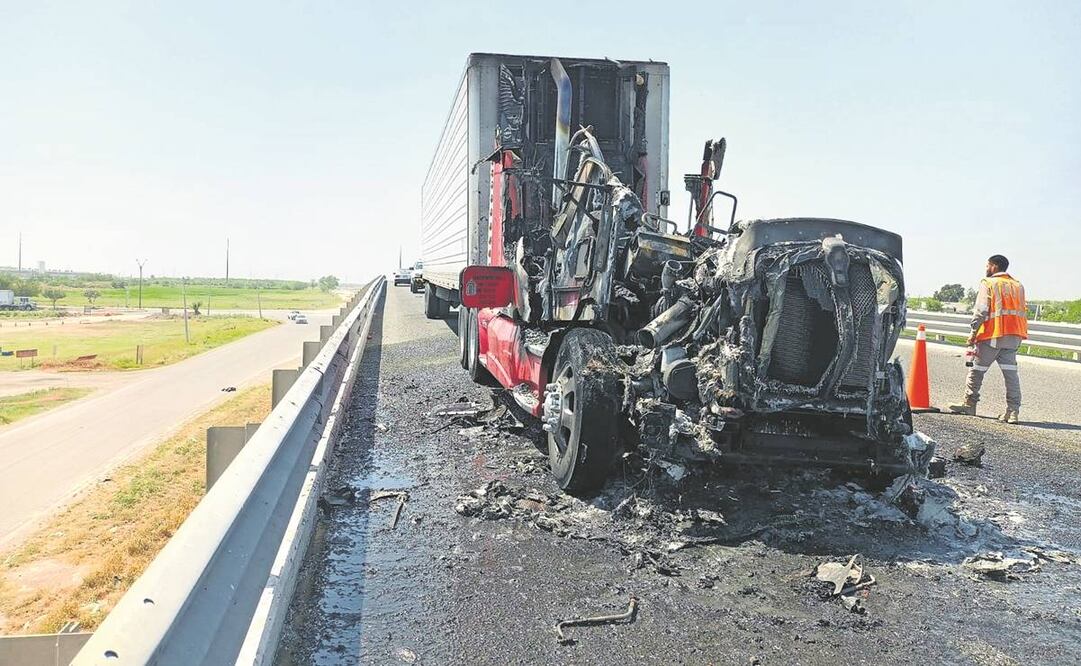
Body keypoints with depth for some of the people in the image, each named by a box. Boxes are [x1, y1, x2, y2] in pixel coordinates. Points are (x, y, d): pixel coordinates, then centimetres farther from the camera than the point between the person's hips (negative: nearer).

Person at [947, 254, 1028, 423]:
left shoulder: (988, 284, -2)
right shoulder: (1018, 286, 16)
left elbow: (981, 310, -11)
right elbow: (1022, 311, 12)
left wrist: (974, 331, -7)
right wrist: (1019, 333, 15)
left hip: (993, 334, -5)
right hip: (1014, 336, 5)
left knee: (977, 368, 7)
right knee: (1010, 371, 2)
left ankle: (969, 404, 14)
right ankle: (1012, 411, -2)